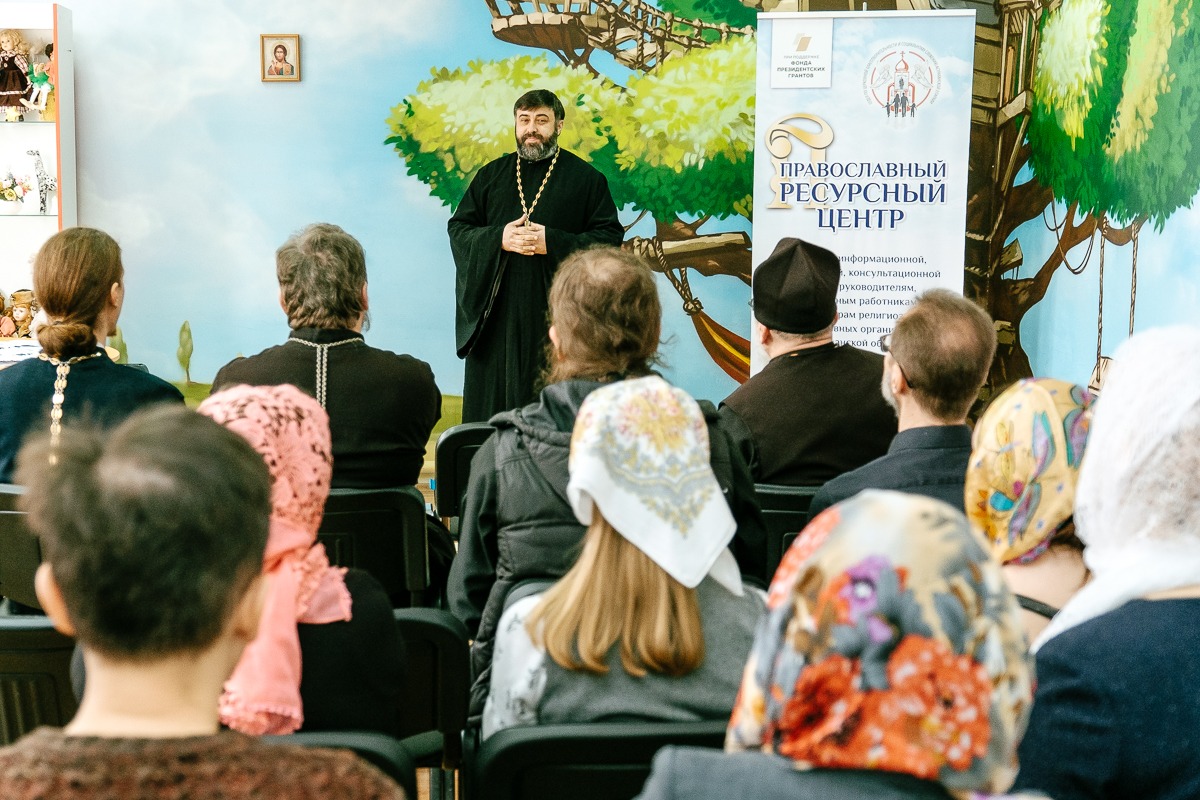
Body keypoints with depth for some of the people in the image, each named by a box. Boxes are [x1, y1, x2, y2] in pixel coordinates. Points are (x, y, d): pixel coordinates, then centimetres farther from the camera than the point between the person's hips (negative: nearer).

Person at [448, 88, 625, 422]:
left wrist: (552, 243, -15)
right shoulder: (492, 175, 14)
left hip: (555, 312, -3)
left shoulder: (585, 178, 5)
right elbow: (458, 228, 11)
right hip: (496, 311, 3)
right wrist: (498, 238, -9)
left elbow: (610, 237, -2)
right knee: (491, 401, 1)